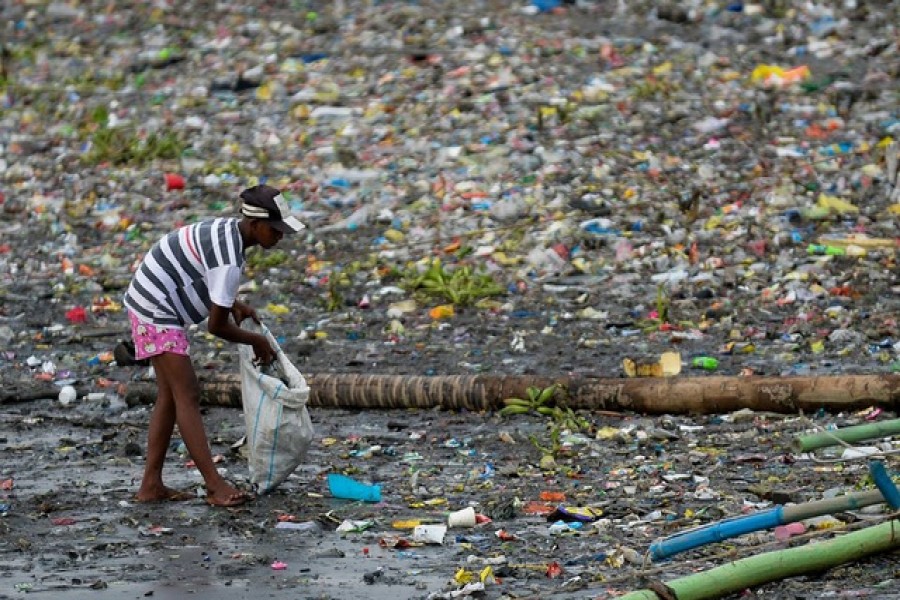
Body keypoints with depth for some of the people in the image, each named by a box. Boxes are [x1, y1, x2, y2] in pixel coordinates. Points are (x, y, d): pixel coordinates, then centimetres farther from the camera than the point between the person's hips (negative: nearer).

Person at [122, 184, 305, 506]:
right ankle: (215, 486, -12)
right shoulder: (229, 259, -24)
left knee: (170, 395, 10)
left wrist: (232, 303, 9)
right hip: (156, 311, -10)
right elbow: (216, 326, -19)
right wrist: (257, 341, -2)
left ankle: (151, 484, 10)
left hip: (152, 305, 10)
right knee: (187, 395, -10)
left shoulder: (227, 228, 6)